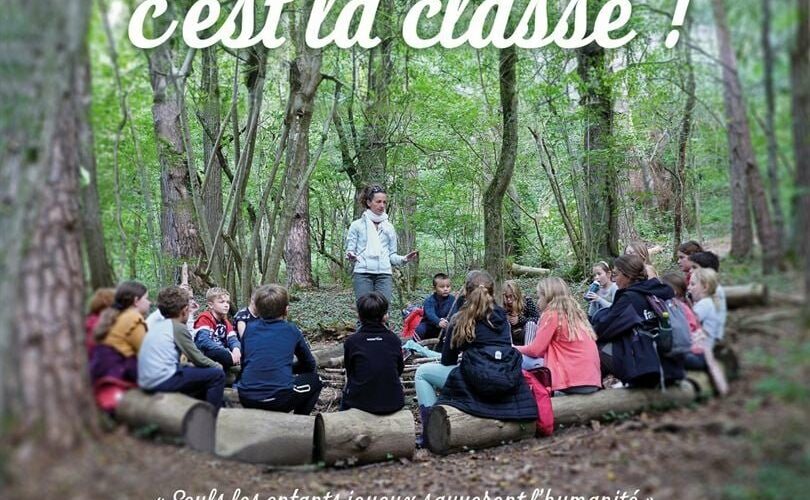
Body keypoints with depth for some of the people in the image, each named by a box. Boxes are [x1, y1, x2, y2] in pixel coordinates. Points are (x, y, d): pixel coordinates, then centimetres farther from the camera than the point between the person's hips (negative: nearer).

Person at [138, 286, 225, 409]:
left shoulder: (154, 319, 13)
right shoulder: (179, 327, -6)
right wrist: (216, 365, 12)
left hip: (145, 382, 9)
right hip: (162, 382, -9)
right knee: (217, 375, -4)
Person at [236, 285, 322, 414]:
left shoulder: (250, 328, 13)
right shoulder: (292, 330, 9)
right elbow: (310, 366, 21)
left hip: (247, 399, 4)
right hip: (279, 399, -3)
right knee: (315, 380, 23)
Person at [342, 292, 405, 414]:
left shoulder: (352, 341, -7)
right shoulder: (394, 339, -3)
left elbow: (349, 373, 6)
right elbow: (400, 370, 10)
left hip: (361, 403, -1)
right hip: (393, 403, 2)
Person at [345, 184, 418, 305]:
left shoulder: (389, 227, 15)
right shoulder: (357, 225, 7)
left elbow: (392, 255, 16)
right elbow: (350, 251, 6)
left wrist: (404, 259, -3)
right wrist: (351, 257, -17)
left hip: (384, 274, 2)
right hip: (363, 273, -2)